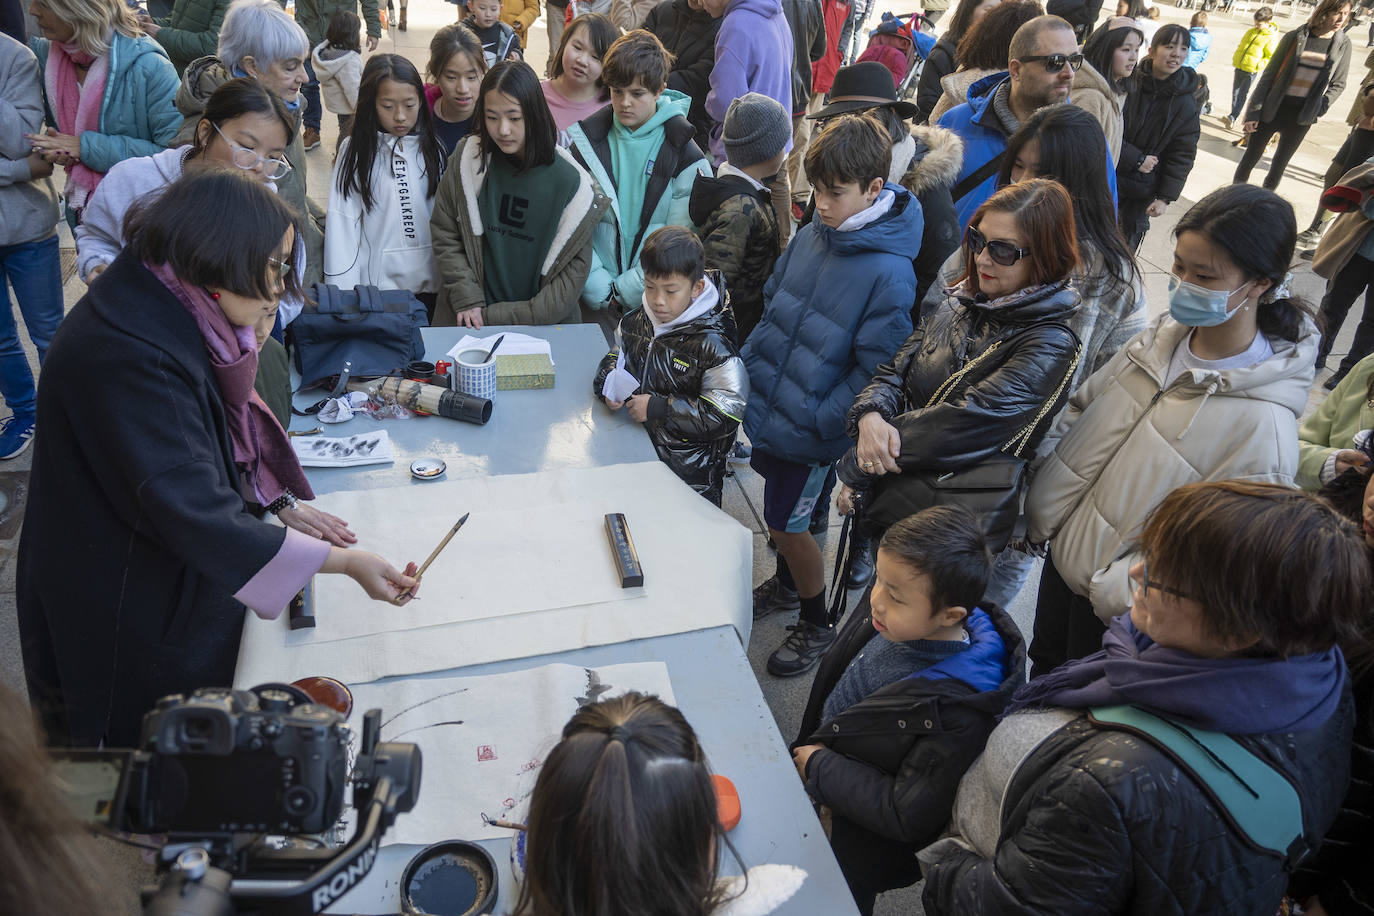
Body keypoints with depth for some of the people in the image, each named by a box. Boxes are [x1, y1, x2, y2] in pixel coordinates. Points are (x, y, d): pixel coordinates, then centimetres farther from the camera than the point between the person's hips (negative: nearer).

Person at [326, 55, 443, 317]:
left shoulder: (432, 149, 3)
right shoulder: (354, 151, -4)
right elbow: (342, 222, -6)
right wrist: (344, 293, -10)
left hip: (430, 283, 2)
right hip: (376, 284, -2)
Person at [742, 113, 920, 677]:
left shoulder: (889, 273, -22)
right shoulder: (812, 237, -1)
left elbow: (874, 369, -19)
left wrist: (817, 424, -18)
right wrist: (750, 366, 5)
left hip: (807, 428, -7)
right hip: (765, 402, 7)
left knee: (786, 524, 7)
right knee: (778, 510, 23)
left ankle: (817, 626, 31)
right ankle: (786, 584, 51)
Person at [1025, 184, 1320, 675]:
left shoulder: (1263, 421, -28)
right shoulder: (1161, 336, -8)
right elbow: (1081, 409, 5)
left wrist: (1112, 591, -27)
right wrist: (1040, 507, 3)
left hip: (1115, 605, -6)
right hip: (1061, 548, 6)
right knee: (1041, 666, 30)